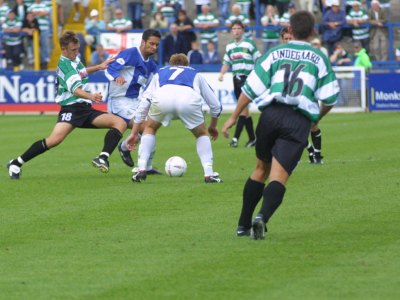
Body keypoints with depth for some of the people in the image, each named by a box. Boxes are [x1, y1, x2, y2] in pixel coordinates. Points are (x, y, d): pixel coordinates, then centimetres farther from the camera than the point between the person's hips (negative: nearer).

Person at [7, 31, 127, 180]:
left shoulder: (74, 59, 16)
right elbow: (75, 89, -31)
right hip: (71, 109, -9)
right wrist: (90, 96, -48)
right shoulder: (65, 65, -14)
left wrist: (99, 67, 37)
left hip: (86, 109, 9)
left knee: (120, 123, -9)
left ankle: (103, 158, -26)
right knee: (55, 139, -30)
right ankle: (16, 164, -13)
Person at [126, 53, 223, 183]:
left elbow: (143, 103, 37)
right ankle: (209, 174, 15)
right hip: (189, 98, 0)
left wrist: (134, 133, 42)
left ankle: (141, 169, 19)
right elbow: (215, 105, 40)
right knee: (202, 134, 27)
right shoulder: (195, 75, 40)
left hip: (162, 98, 0)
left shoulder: (160, 73, 41)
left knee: (150, 128, 31)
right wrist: (213, 126, 58)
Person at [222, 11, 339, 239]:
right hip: (300, 121, -2)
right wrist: (317, 118, 28)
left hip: (271, 114, 2)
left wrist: (234, 117, 14)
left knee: (261, 169, 21)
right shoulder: (319, 59, 13)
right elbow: (330, 98, 8)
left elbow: (252, 87, 8)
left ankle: (244, 225, 24)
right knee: (279, 177, -9)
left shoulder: (276, 53, 15)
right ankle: (262, 217, -35)